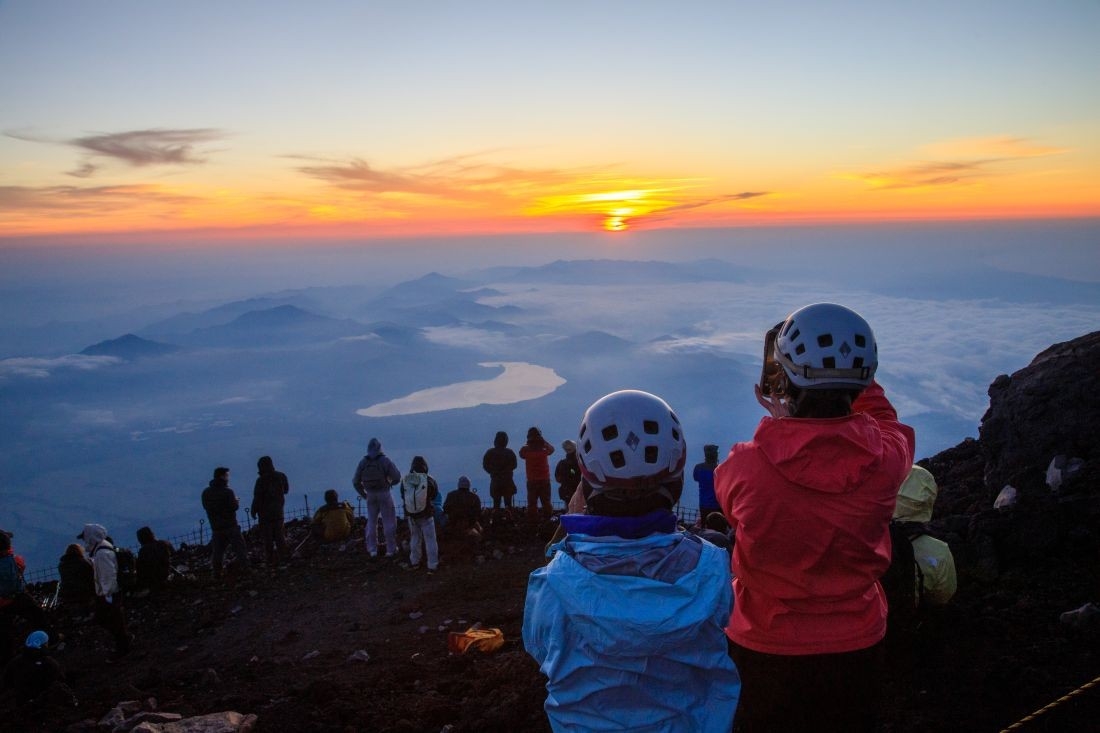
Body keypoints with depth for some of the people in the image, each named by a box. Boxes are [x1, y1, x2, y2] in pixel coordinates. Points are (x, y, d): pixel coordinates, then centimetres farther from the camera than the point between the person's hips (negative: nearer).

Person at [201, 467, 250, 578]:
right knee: (239, 548, 5)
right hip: (230, 526, -5)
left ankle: (217, 573, 12)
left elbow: (206, 507, 12)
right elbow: (234, 507, -17)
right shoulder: (227, 492, -17)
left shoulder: (206, 492, 2)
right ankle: (246, 569, 7)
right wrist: (236, 501, 4)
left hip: (216, 528, 5)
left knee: (217, 551, 11)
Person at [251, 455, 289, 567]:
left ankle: (271, 560, 6)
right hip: (278, 511, 5)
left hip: (265, 512, -5)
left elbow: (257, 498, -15)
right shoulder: (281, 476, -3)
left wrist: (254, 511, -2)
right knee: (280, 535, 16)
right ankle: (283, 557, 21)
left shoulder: (261, 480, -19)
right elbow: (286, 490, 13)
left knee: (267, 537, 4)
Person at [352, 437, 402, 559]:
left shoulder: (363, 462, -1)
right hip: (384, 494, -3)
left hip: (370, 495, 3)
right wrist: (391, 483, 10)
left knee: (371, 522, 14)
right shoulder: (385, 460, -10)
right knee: (389, 522, 5)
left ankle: (372, 550, 16)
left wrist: (363, 494, 14)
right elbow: (397, 477, -11)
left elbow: (356, 481, 2)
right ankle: (391, 550, 9)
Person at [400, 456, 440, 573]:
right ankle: (432, 566, 12)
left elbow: (403, 497, 2)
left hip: (410, 515, 3)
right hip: (426, 515, -3)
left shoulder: (405, 480, -13)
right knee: (430, 539, 8)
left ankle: (414, 562, 32)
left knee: (415, 537, 22)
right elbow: (435, 494, -1)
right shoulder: (429, 479, -19)